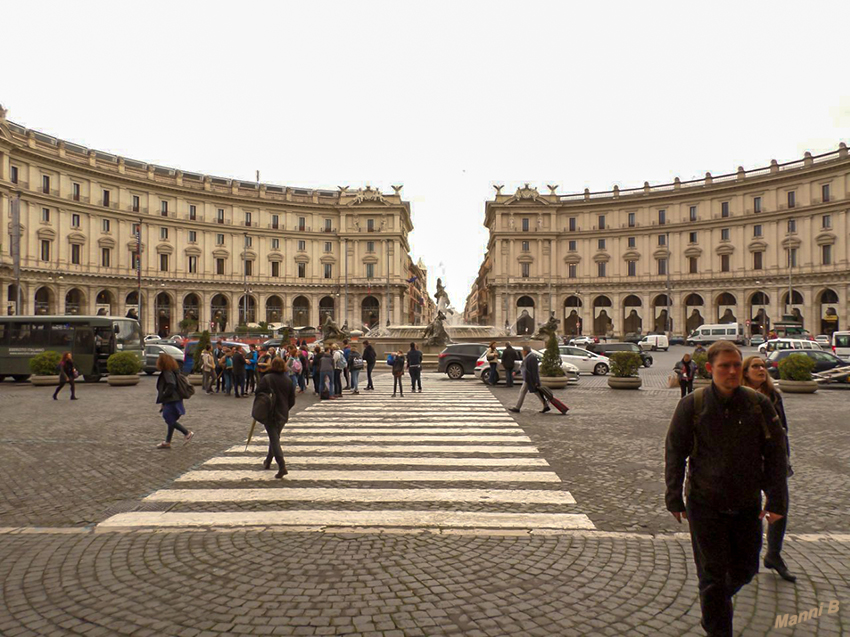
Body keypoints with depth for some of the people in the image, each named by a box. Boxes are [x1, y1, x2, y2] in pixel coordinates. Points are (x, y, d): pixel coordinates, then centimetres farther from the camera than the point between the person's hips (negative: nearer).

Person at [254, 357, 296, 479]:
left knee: (274, 439, -5)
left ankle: (282, 467, -18)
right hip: (283, 415, 4)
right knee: (275, 438, 21)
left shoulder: (266, 379, -10)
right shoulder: (288, 381, 1)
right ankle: (268, 462, 36)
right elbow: (292, 401, 5)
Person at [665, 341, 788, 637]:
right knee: (712, 573, 6)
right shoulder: (692, 405, -9)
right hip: (705, 504, -2)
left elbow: (775, 454, 1)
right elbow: (674, 452, -4)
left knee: (745, 568, 17)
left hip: (747, 505, 3)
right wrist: (674, 498, -5)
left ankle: (718, 599, 47)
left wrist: (776, 499, -3)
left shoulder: (759, 404, -4)